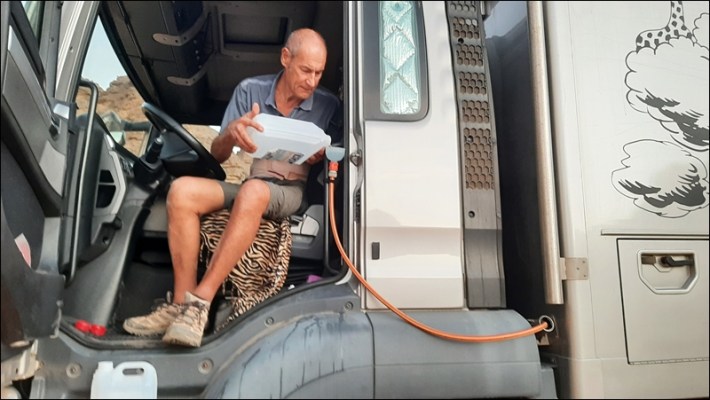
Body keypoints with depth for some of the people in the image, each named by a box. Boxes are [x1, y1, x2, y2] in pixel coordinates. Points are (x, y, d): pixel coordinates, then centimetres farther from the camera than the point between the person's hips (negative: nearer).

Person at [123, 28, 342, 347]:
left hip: (290, 191, -2)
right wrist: (231, 133, -22)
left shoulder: (328, 105, -1)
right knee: (182, 190, -25)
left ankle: (200, 303, -33)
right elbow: (217, 154, 2)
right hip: (245, 186, 3)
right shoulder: (250, 90, 1)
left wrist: (320, 156, -16)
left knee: (253, 192, -38)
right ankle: (181, 302, -23)